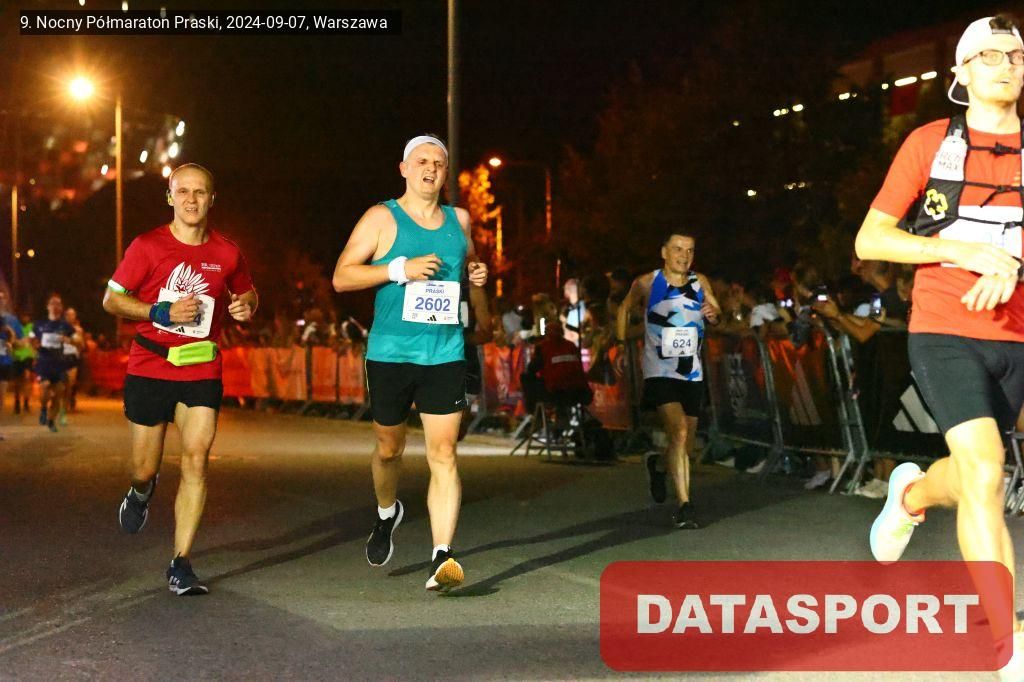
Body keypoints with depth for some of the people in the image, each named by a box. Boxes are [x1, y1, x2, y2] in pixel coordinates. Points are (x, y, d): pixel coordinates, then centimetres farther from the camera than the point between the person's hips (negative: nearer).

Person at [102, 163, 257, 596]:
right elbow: (111, 300, 0)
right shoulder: (148, 247, -3)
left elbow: (246, 292, 22)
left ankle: (181, 565, -6)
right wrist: (163, 312, -15)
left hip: (202, 372, 1)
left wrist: (246, 306, -3)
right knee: (146, 468, 5)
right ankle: (141, 493, 45)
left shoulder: (227, 253, 4)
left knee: (196, 461, -12)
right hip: (148, 370, -1)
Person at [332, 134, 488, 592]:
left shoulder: (458, 220, 12)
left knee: (443, 454, -9)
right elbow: (341, 277, -6)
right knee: (389, 448, 13)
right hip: (390, 353, -2)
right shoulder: (382, 218, -1)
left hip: (445, 354, 2)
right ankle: (387, 513, 44)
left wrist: (476, 273, 7)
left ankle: (442, 557, -13)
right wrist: (400, 269, -17)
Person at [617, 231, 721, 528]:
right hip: (660, 373, -4)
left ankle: (658, 464, 45)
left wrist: (714, 314, -8)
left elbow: (717, 312, 15)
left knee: (687, 444, 11)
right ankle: (684, 504, -18)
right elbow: (625, 308, 13)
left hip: (692, 374, 4)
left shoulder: (700, 283, 3)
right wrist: (622, 344, 9)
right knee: (679, 432, -22)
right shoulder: (646, 283, -4)